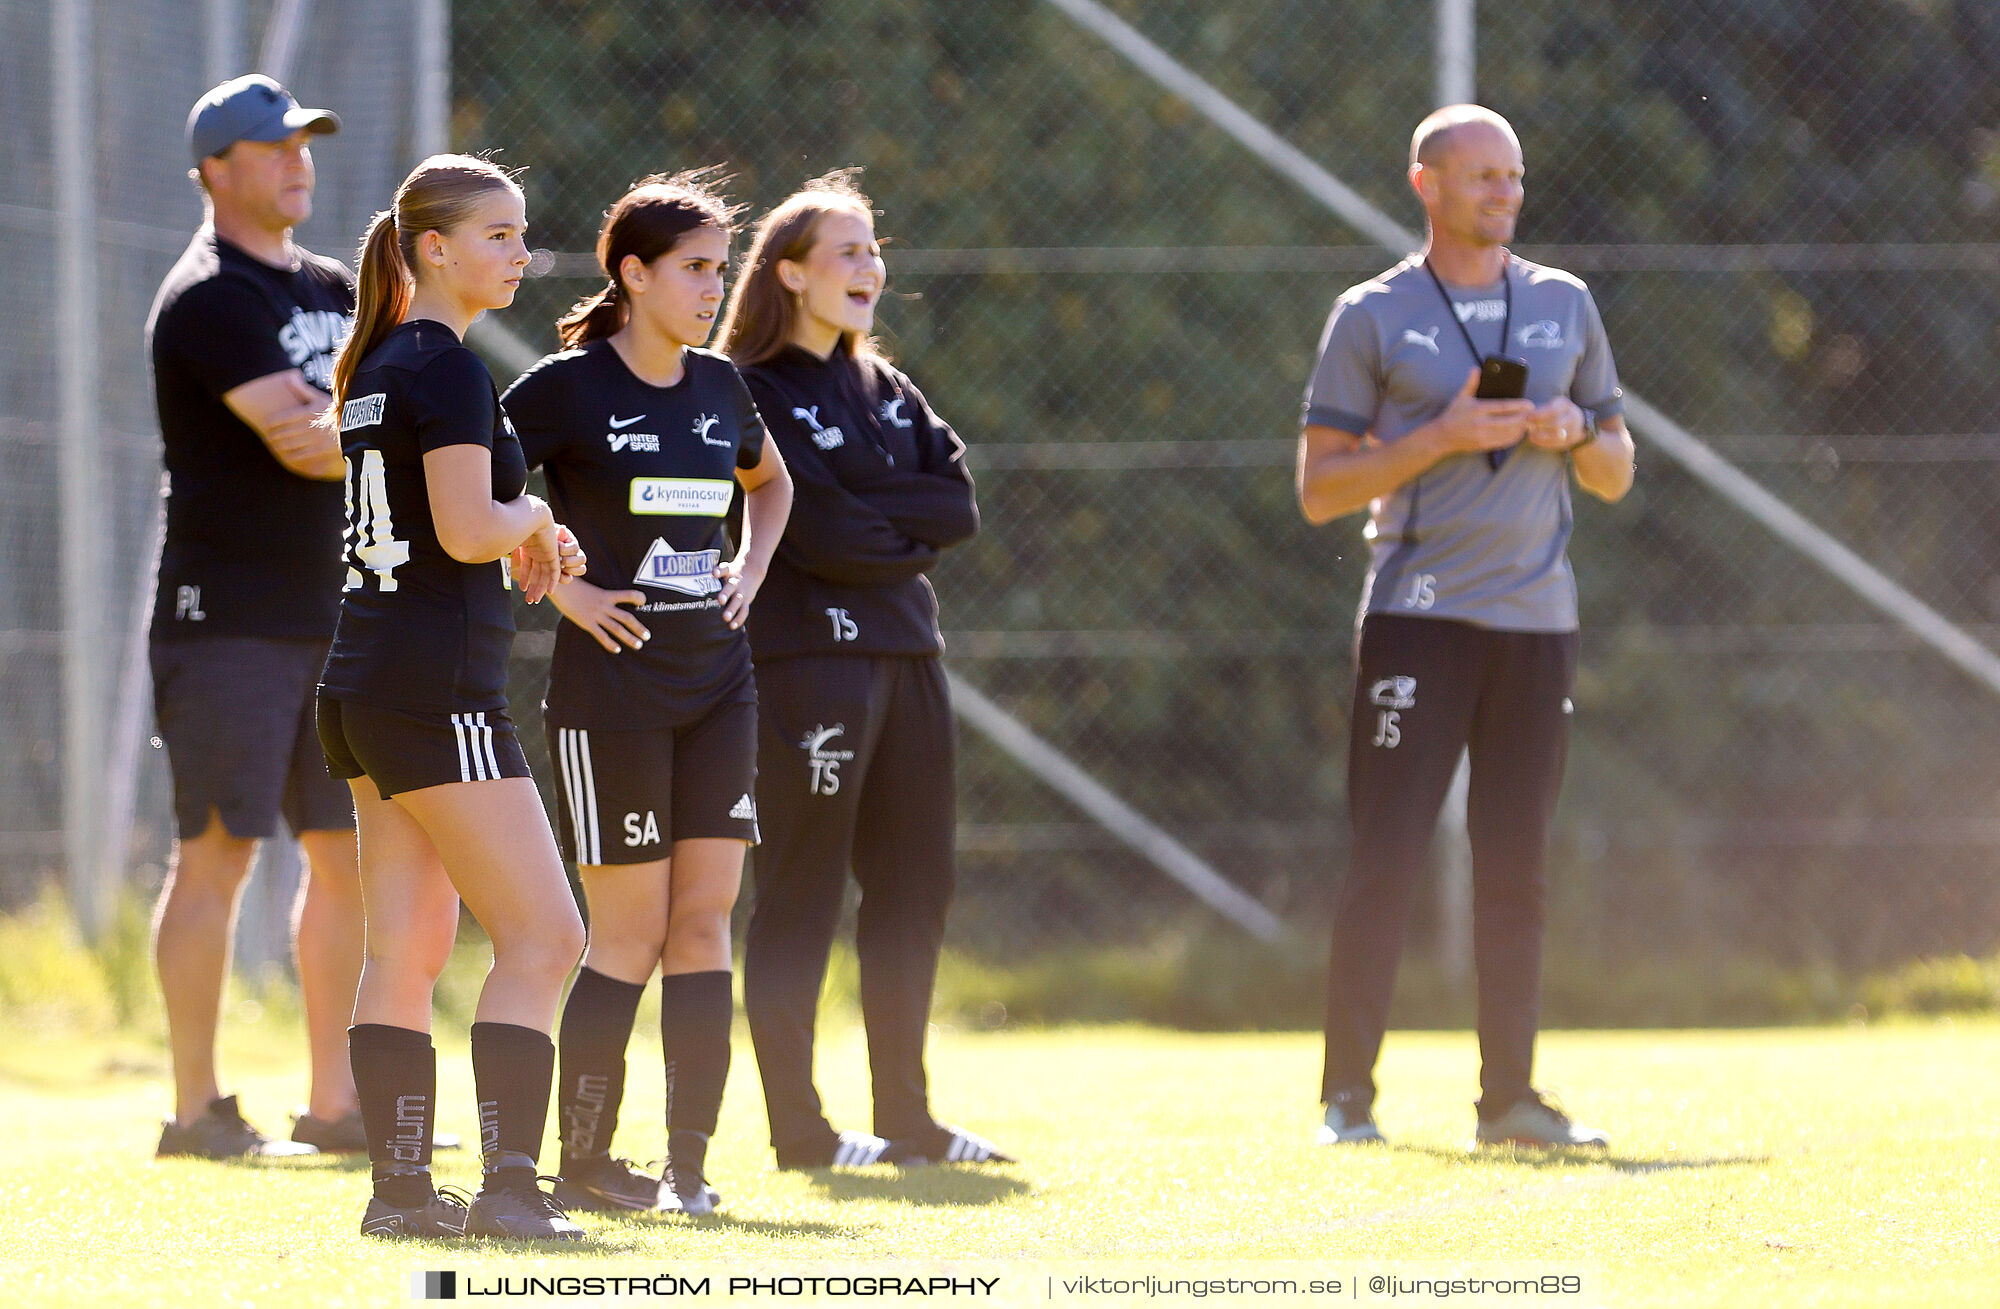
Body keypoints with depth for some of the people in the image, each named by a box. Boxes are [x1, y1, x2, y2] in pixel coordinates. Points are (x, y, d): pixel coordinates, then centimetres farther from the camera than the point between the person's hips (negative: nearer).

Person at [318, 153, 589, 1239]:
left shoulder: (374, 365, 16)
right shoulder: (445, 367, -13)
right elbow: (468, 531, -21)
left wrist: (524, 540, 13)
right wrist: (532, 517, -1)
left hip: (364, 689, 10)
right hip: (438, 691, -10)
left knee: (406, 949, 9)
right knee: (541, 935, -8)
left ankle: (400, 1185, 8)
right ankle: (508, 1182, -13)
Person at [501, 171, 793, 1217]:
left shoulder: (718, 385, 10)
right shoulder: (567, 386, -8)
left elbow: (769, 480, 30)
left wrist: (751, 568, 14)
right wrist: (559, 588, -12)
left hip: (717, 683, 6)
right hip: (611, 688, -6)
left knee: (703, 922, 1)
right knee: (630, 932, -4)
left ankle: (689, 1165, 5)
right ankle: (582, 1164, 6)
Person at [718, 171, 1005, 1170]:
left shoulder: (884, 390, 17)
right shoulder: (752, 395, -7)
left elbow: (957, 499, 5)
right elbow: (823, 539, -16)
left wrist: (868, 517, -9)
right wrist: (909, 532, -2)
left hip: (905, 655, 8)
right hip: (808, 658, -8)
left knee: (913, 891, 9)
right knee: (801, 893, -5)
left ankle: (907, 1121, 16)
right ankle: (798, 1128, -1)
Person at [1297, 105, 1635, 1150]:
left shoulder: (1564, 306, 14)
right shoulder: (1373, 317, 1)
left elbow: (1617, 477, 18)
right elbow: (1320, 490, -3)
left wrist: (1576, 435, -4)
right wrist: (1439, 438, -14)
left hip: (1536, 620, 4)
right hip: (1420, 617, -4)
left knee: (1516, 867, 5)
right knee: (1386, 857, -9)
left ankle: (1509, 1097, 10)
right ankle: (1348, 1097, -6)